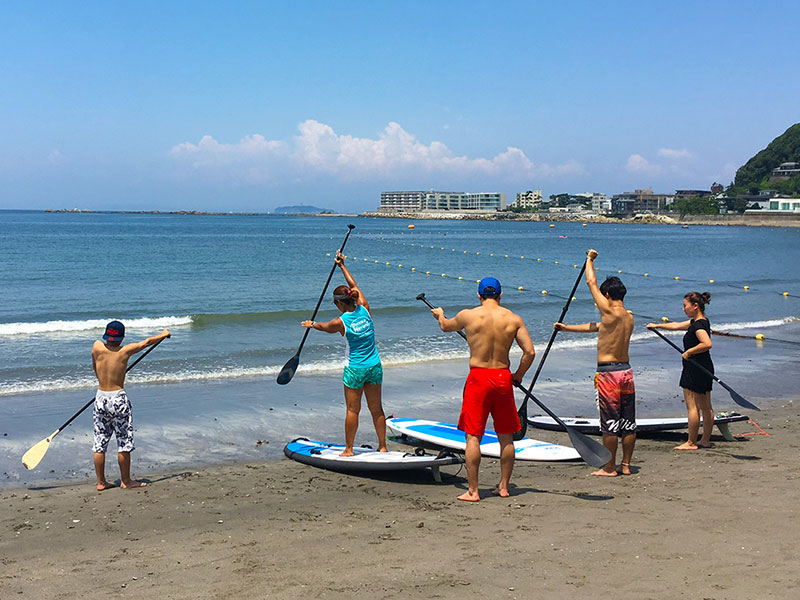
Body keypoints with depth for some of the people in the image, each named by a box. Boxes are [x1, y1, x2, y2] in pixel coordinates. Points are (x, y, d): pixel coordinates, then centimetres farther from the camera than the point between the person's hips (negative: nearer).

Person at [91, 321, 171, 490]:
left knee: (99, 444, 10)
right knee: (124, 443, 6)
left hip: (100, 398, 4)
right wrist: (164, 334, 23)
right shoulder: (125, 351, -9)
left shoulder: (97, 347, -3)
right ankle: (126, 481, 14)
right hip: (118, 399, -4)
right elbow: (147, 342, 6)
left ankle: (101, 482, 16)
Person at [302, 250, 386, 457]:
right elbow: (354, 286, 13)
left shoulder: (341, 322, -12)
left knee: (352, 410, 5)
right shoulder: (364, 309, -3)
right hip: (375, 366, 5)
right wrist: (342, 265, 23)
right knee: (376, 409, 12)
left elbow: (324, 327, 11)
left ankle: (349, 449, 13)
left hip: (355, 369, -4)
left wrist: (312, 324, 33)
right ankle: (382, 446, 18)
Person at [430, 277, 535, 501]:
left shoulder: (468, 315, -5)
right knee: (506, 437, 14)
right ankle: (504, 487, 23)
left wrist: (439, 315, 40)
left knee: (473, 436, 2)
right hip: (503, 377, 3)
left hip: (478, 378, -2)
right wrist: (518, 375, 12)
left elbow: (446, 326, 17)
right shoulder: (513, 319, 0)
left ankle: (472, 491, 3)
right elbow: (530, 352, -4)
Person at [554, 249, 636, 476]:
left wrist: (590, 259, 12)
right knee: (628, 422, 11)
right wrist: (567, 328, 27)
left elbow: (591, 282, -4)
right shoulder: (629, 317, 9)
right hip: (626, 370, 8)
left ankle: (609, 468, 8)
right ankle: (626, 465, 19)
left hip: (608, 372, -8)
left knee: (609, 423, 0)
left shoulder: (610, 312, -14)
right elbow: (595, 327, 20)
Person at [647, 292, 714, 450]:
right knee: (706, 407, 12)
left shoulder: (698, 325, -18)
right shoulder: (700, 321, 12)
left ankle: (691, 442, -1)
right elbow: (676, 326, 25)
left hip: (695, 370, -10)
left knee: (692, 406, -4)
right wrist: (657, 326, 32)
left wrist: (689, 352, -23)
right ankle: (706, 440, 19)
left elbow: (707, 343, -35)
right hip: (705, 368, 10)